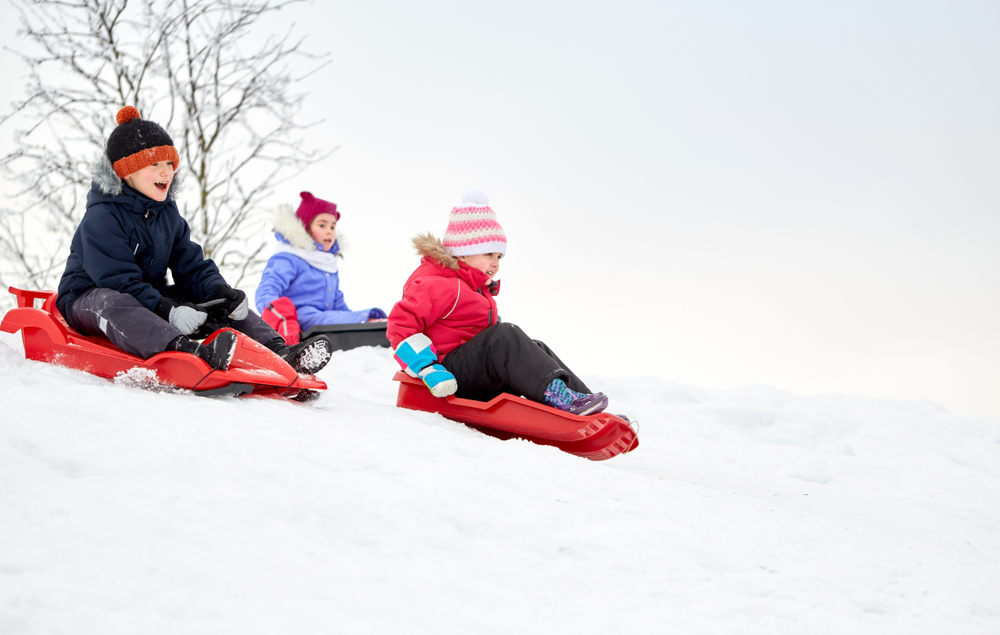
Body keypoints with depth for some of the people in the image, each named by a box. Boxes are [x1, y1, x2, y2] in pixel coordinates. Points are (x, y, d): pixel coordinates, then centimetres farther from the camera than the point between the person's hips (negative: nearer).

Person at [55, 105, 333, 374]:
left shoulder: (168, 213, 9)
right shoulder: (102, 217, -18)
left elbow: (191, 266, 6)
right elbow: (117, 280, -27)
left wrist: (221, 292, -17)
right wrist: (167, 311, -38)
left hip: (149, 296, 8)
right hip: (88, 300, -8)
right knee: (112, 304, -44)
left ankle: (278, 349, -23)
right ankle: (193, 353, -70)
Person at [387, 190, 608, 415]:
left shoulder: (478, 290, 23)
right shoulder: (436, 286, -12)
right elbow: (401, 324, -22)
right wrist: (428, 369, -29)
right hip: (450, 377, -11)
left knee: (537, 351, 1)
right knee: (505, 336, -27)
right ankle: (558, 397, -37)